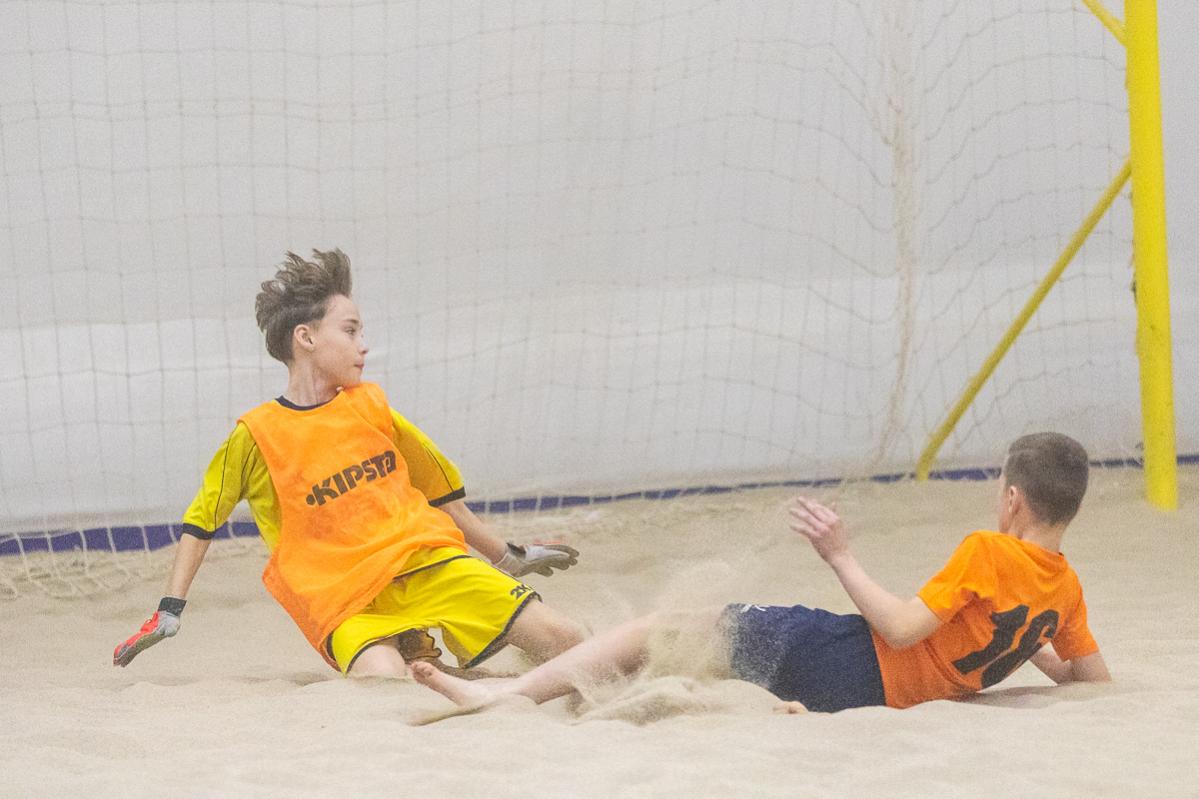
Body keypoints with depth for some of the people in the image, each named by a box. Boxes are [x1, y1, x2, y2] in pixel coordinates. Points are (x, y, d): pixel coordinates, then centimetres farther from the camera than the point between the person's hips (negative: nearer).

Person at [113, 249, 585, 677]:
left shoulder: (369, 407, 13)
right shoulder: (257, 435, 0)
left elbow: (437, 487, 24)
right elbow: (202, 520, 8)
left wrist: (507, 557, 31)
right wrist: (169, 613, 1)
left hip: (429, 562, 4)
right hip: (344, 600, -4)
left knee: (564, 640, -10)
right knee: (385, 684, -37)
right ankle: (421, 662, -1)